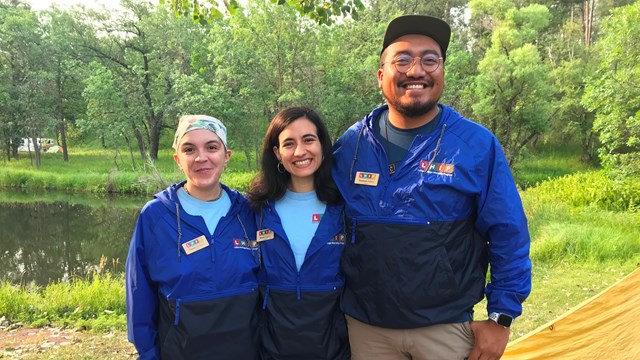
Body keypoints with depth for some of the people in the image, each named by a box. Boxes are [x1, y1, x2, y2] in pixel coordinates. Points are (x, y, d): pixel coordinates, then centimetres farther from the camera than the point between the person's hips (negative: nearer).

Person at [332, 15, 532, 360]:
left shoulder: (478, 145, -9)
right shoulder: (351, 144, -3)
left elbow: (508, 237, -5)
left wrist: (501, 318, -5)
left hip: (446, 327, -1)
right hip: (365, 326, 2)